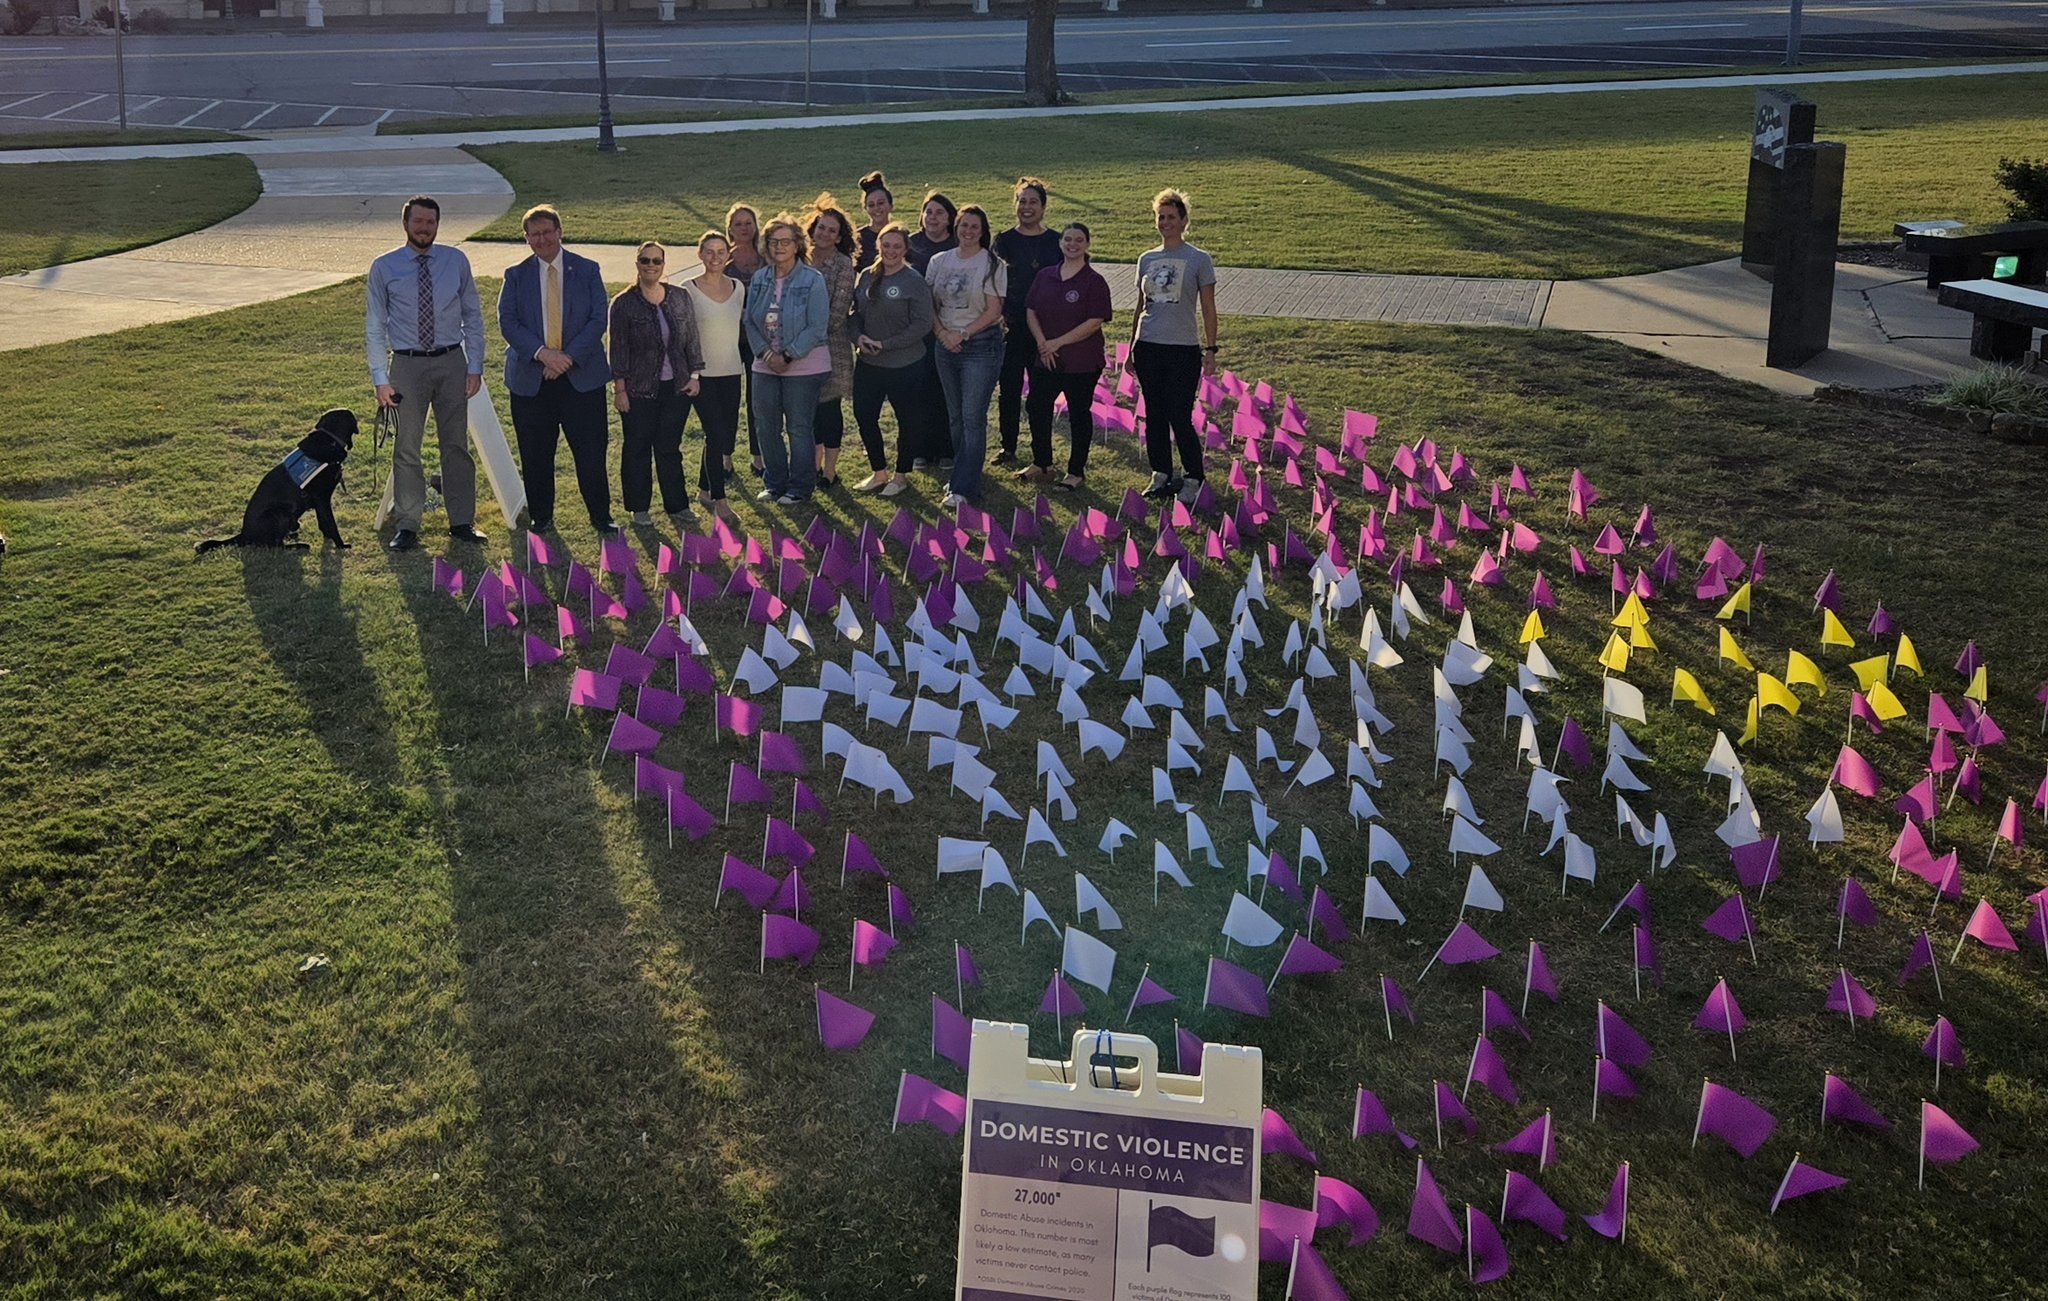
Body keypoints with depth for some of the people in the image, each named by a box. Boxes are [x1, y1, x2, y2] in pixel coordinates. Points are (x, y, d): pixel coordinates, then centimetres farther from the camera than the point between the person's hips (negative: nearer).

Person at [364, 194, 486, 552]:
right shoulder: (384, 268, 0)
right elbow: (374, 326, 3)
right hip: (407, 364, -1)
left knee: (456, 444, 8)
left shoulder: (456, 262, 4)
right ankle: (406, 526, 10)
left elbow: (473, 316, 8)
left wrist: (475, 367, 1)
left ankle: (461, 522, 17)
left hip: (451, 362, 1)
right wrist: (380, 378, -4)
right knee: (407, 448, 2)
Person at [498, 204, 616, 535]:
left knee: (591, 452, -1)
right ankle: (540, 517, 19)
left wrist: (569, 356, -13)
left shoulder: (587, 271, 5)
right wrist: (543, 353, -17)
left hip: (581, 376, -1)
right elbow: (507, 322, -3)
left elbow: (598, 319, -2)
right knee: (535, 457, 5)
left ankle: (601, 517, 12)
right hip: (530, 380, 1)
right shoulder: (516, 276, 7)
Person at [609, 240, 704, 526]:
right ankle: (639, 508, 15)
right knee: (637, 448, 4)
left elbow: (692, 339, 10)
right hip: (639, 390, -2)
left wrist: (695, 375, 5)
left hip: (676, 387, 2)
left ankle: (677, 504, 17)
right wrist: (619, 388, -7)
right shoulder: (624, 304, -4)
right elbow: (618, 349, -4)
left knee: (670, 447, 7)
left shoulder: (680, 298, 5)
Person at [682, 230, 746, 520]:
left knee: (727, 432, 9)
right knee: (716, 433, -10)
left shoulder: (738, 288, 6)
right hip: (702, 373, -5)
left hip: (731, 371, 5)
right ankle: (719, 499, -1)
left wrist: (746, 359, 14)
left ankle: (704, 490, 26)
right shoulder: (689, 290, -7)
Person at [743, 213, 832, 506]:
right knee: (765, 427, 9)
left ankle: (800, 488, 14)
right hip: (765, 366, 5)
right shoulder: (759, 279, 6)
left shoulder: (813, 281, -9)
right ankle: (774, 483, 25)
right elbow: (750, 321, 5)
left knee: (798, 428, 2)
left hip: (804, 367, -5)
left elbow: (817, 328, -13)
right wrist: (766, 353, -10)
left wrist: (788, 356, -16)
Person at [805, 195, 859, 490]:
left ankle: (829, 471, 9)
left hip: (831, 347, -5)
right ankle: (815, 465, 22)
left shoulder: (843, 265, -8)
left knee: (829, 407, 1)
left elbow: (838, 313, -13)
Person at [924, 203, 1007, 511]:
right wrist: (943, 333, -6)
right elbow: (929, 305, 10)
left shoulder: (992, 264, -5)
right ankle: (965, 477, 22)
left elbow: (993, 311, -9)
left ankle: (963, 491, -9)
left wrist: (963, 334, -14)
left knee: (973, 418, -8)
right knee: (955, 417, 10)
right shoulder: (939, 261, 9)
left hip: (981, 345, -5)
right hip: (946, 345, 5)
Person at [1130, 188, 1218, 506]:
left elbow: (1208, 309, 0)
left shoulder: (1198, 260, -2)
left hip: (1183, 350, -5)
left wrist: (1210, 349, -5)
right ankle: (1161, 476, 19)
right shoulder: (1147, 259, 11)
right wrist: (1131, 348, 17)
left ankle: (1193, 479, 8)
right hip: (1148, 348, 5)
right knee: (1154, 416, 9)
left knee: (1180, 419, -6)